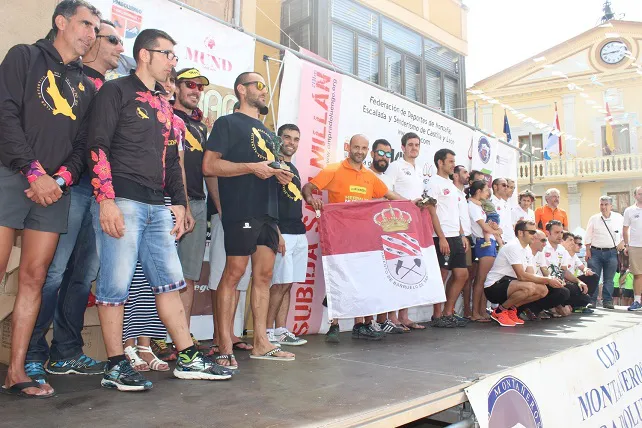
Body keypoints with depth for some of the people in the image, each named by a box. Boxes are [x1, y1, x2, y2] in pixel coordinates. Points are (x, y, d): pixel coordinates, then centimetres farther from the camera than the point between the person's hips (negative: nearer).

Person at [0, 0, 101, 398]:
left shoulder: (87, 86, 19)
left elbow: (84, 144, 12)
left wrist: (62, 178, -6)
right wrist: (34, 172, -13)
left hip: (55, 189, 4)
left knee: (35, 276, 2)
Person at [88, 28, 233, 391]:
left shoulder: (164, 106, 22)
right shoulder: (116, 91, 1)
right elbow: (98, 146, -8)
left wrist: (179, 203, 14)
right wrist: (106, 200, -16)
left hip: (157, 207, 7)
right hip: (122, 201, -7)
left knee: (170, 282, 7)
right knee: (116, 284, -4)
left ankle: (189, 359, 12)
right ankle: (116, 366, 8)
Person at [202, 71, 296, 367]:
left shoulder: (265, 132, 26)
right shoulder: (228, 123, 3)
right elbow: (209, 166, -8)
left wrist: (279, 175, 10)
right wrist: (252, 167, -14)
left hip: (267, 211, 8)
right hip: (240, 209, -8)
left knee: (264, 275, 6)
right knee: (234, 273, -8)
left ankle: (261, 343, 11)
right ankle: (225, 348, -3)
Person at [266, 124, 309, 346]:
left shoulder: (294, 169, 21)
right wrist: (276, 232, -19)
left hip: (299, 233, 8)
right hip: (281, 232, -8)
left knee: (287, 283, 9)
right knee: (280, 283, -8)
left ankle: (281, 330, 14)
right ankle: (268, 332, 1)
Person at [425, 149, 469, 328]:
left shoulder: (451, 185, 21)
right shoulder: (434, 183, -6)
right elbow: (431, 212, -13)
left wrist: (462, 235, 14)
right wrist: (441, 238, -19)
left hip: (456, 237, 9)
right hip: (442, 237, -9)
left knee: (462, 274, 8)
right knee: (441, 277, -4)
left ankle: (448, 313, 15)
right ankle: (437, 316, 7)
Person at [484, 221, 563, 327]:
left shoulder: (527, 250, 12)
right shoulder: (513, 247, -18)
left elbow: (530, 275, 3)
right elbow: (522, 276, -25)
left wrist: (550, 279, -14)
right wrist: (548, 280, -21)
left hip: (509, 283, 9)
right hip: (494, 287, -9)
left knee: (543, 290, -3)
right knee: (529, 287, -33)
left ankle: (511, 308, 6)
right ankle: (500, 311, -13)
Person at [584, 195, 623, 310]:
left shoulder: (619, 218, 4)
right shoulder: (594, 219, 1)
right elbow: (588, 236, 4)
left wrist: (622, 242, 3)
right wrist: (588, 251, -1)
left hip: (611, 252, 1)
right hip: (596, 252, -1)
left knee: (609, 279, 5)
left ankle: (607, 301, 12)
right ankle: (592, 301, 2)